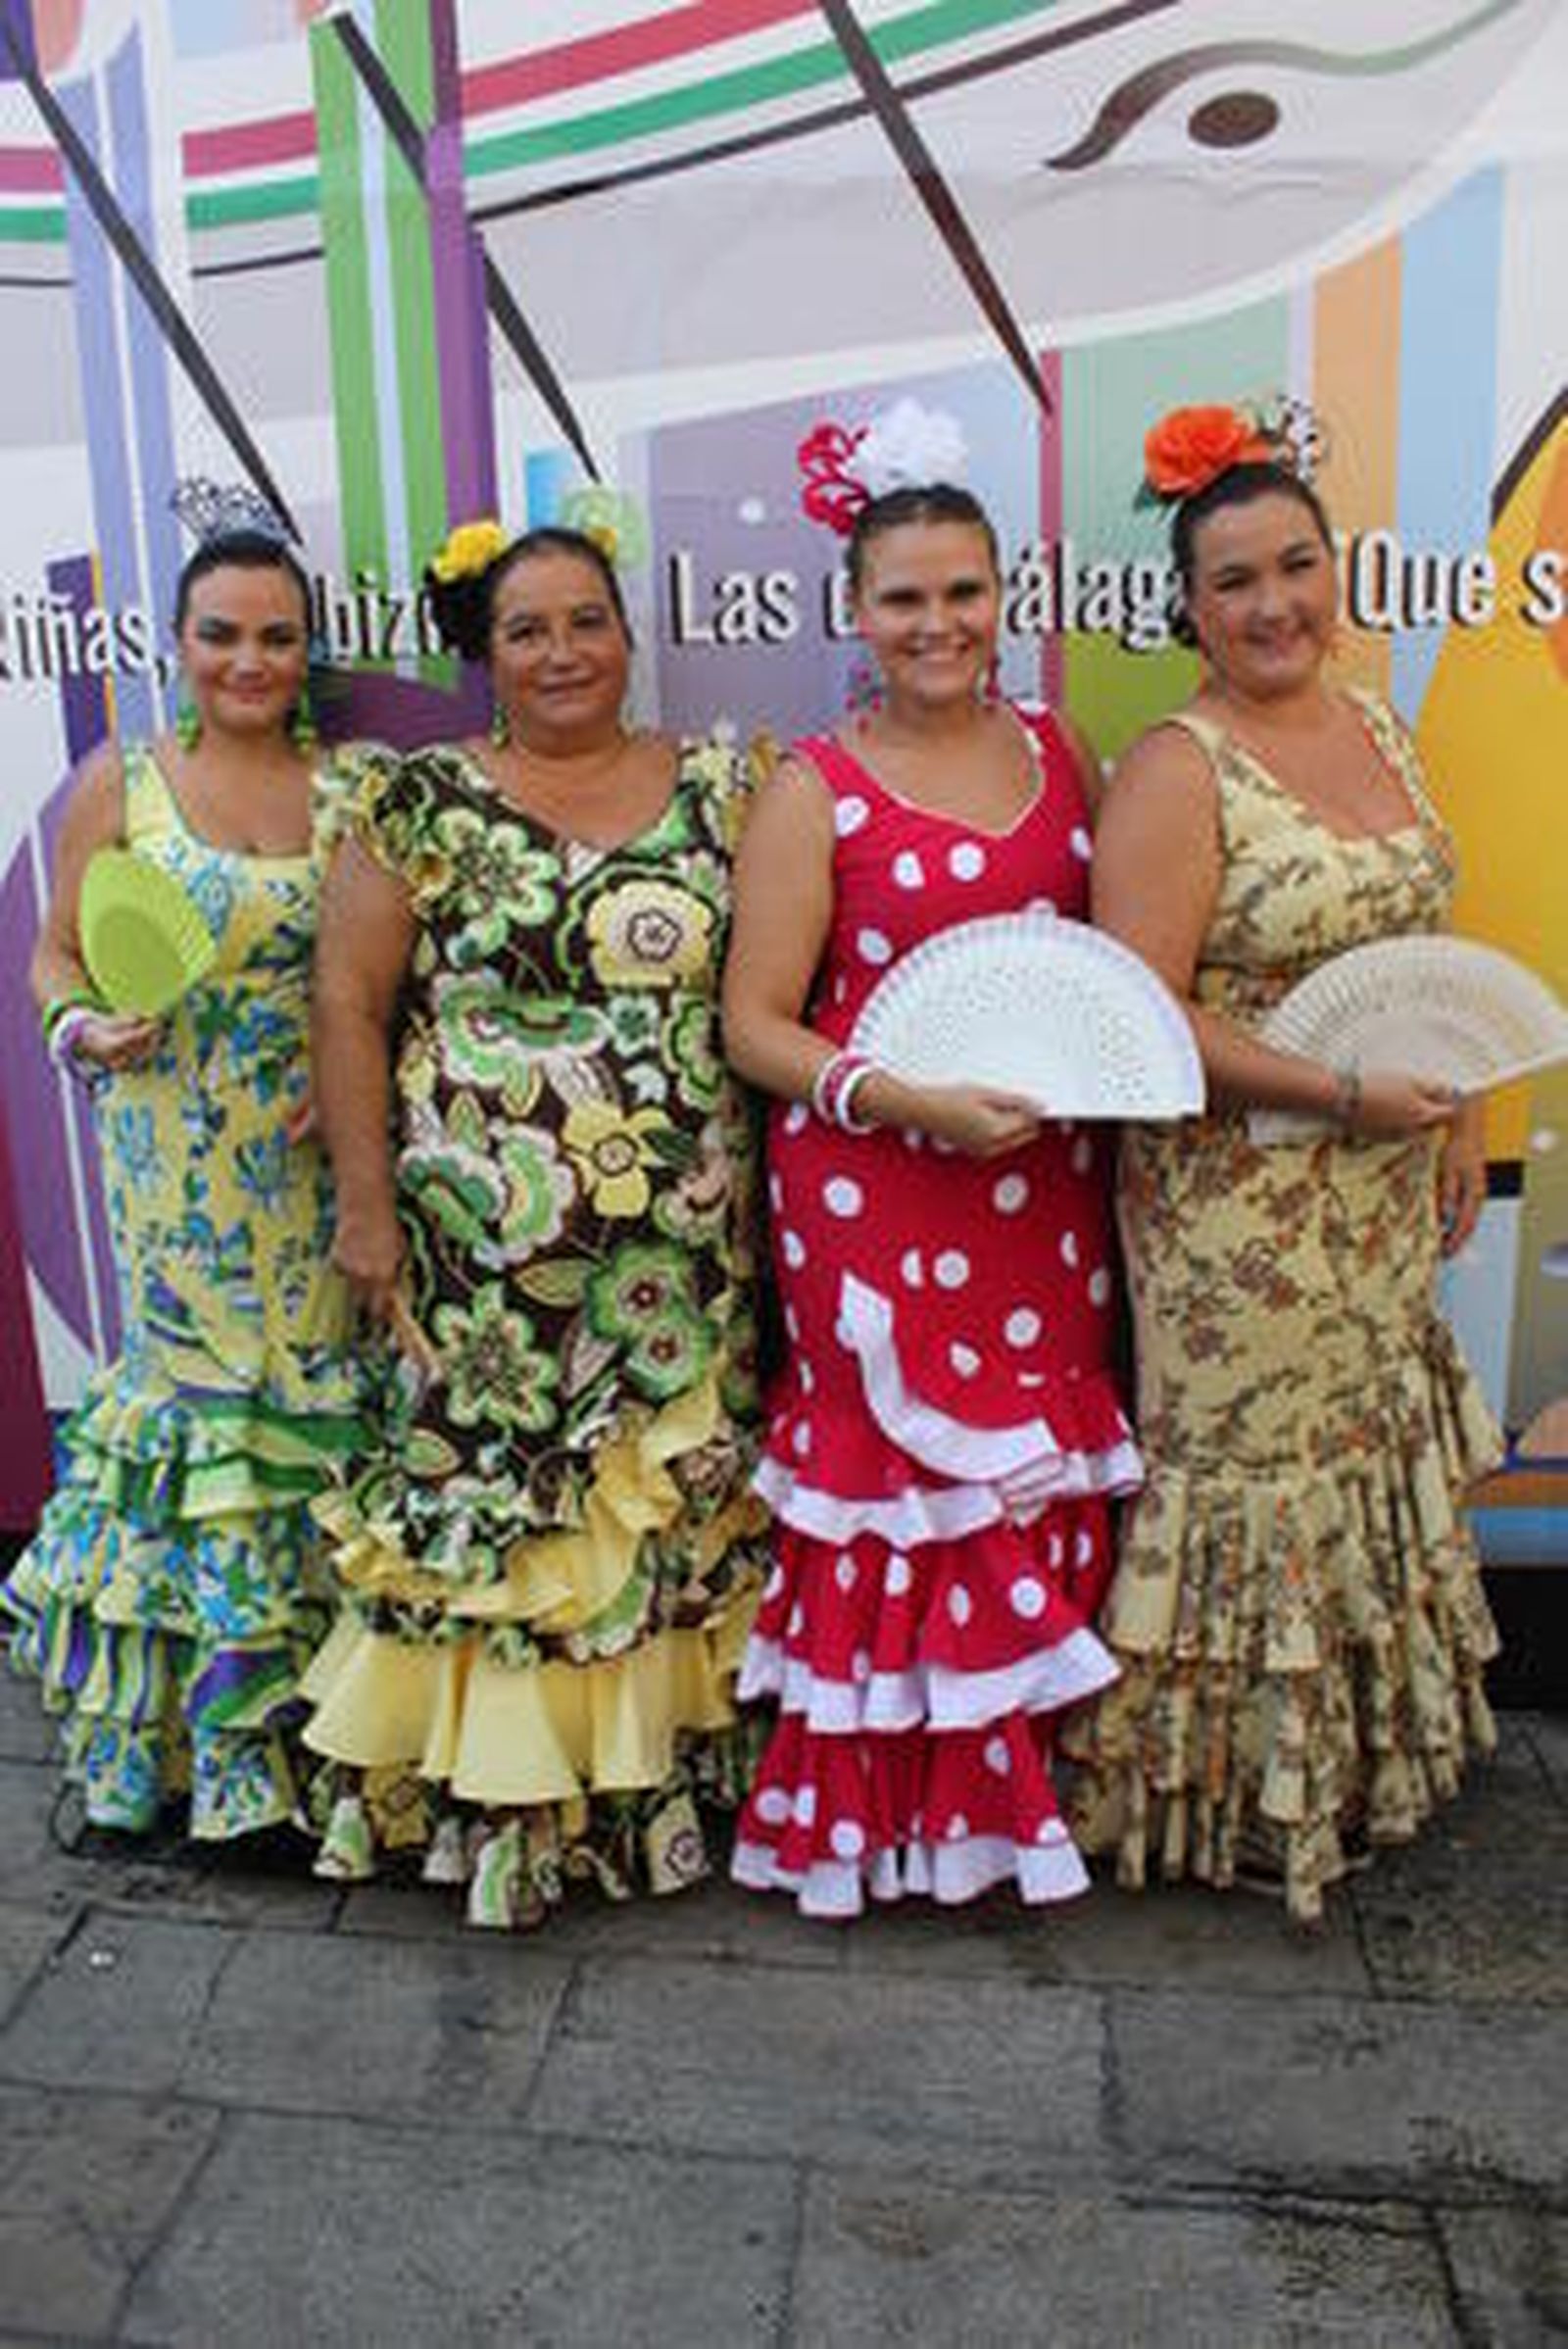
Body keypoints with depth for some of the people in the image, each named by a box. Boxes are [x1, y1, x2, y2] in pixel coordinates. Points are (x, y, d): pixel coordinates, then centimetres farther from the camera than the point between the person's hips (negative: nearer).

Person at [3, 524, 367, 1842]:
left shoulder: (345, 794, 6)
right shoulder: (119, 782, 3)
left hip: (307, 1156, 2)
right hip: (174, 1158, -1)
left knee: (294, 1390, 5)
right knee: (198, 1380, 2)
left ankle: (262, 1725, 24)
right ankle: (194, 1734, 21)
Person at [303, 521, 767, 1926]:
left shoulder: (716, 791, 7)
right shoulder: (428, 803, 1)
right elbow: (350, 1000, 0)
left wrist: (763, 1181, 1)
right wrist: (367, 1200, -5)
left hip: (683, 1251, 3)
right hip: (487, 1245, -2)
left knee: (669, 1509, 12)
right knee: (490, 1507, 4)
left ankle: (657, 1775, 30)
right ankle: (498, 1794, 22)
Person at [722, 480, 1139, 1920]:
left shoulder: (1058, 753, 10)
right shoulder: (815, 792, -4)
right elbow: (755, 1026, -7)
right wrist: (914, 1101, -20)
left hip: (1044, 1187, 5)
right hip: (872, 1193, -4)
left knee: (1036, 1475, 11)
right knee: (898, 1481, 3)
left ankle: (1027, 1777, 32)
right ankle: (884, 1810, 24)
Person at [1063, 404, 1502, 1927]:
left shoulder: (1380, 734, 9)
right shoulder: (1175, 773, -16)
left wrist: (1460, 1117, 13)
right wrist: (1344, 1098, -22)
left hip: (1386, 1193, 8)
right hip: (1236, 1206, -8)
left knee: (1373, 1446, 20)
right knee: (1255, 1472, 4)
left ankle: (1361, 1752, 42)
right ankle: (1241, 1795, 26)